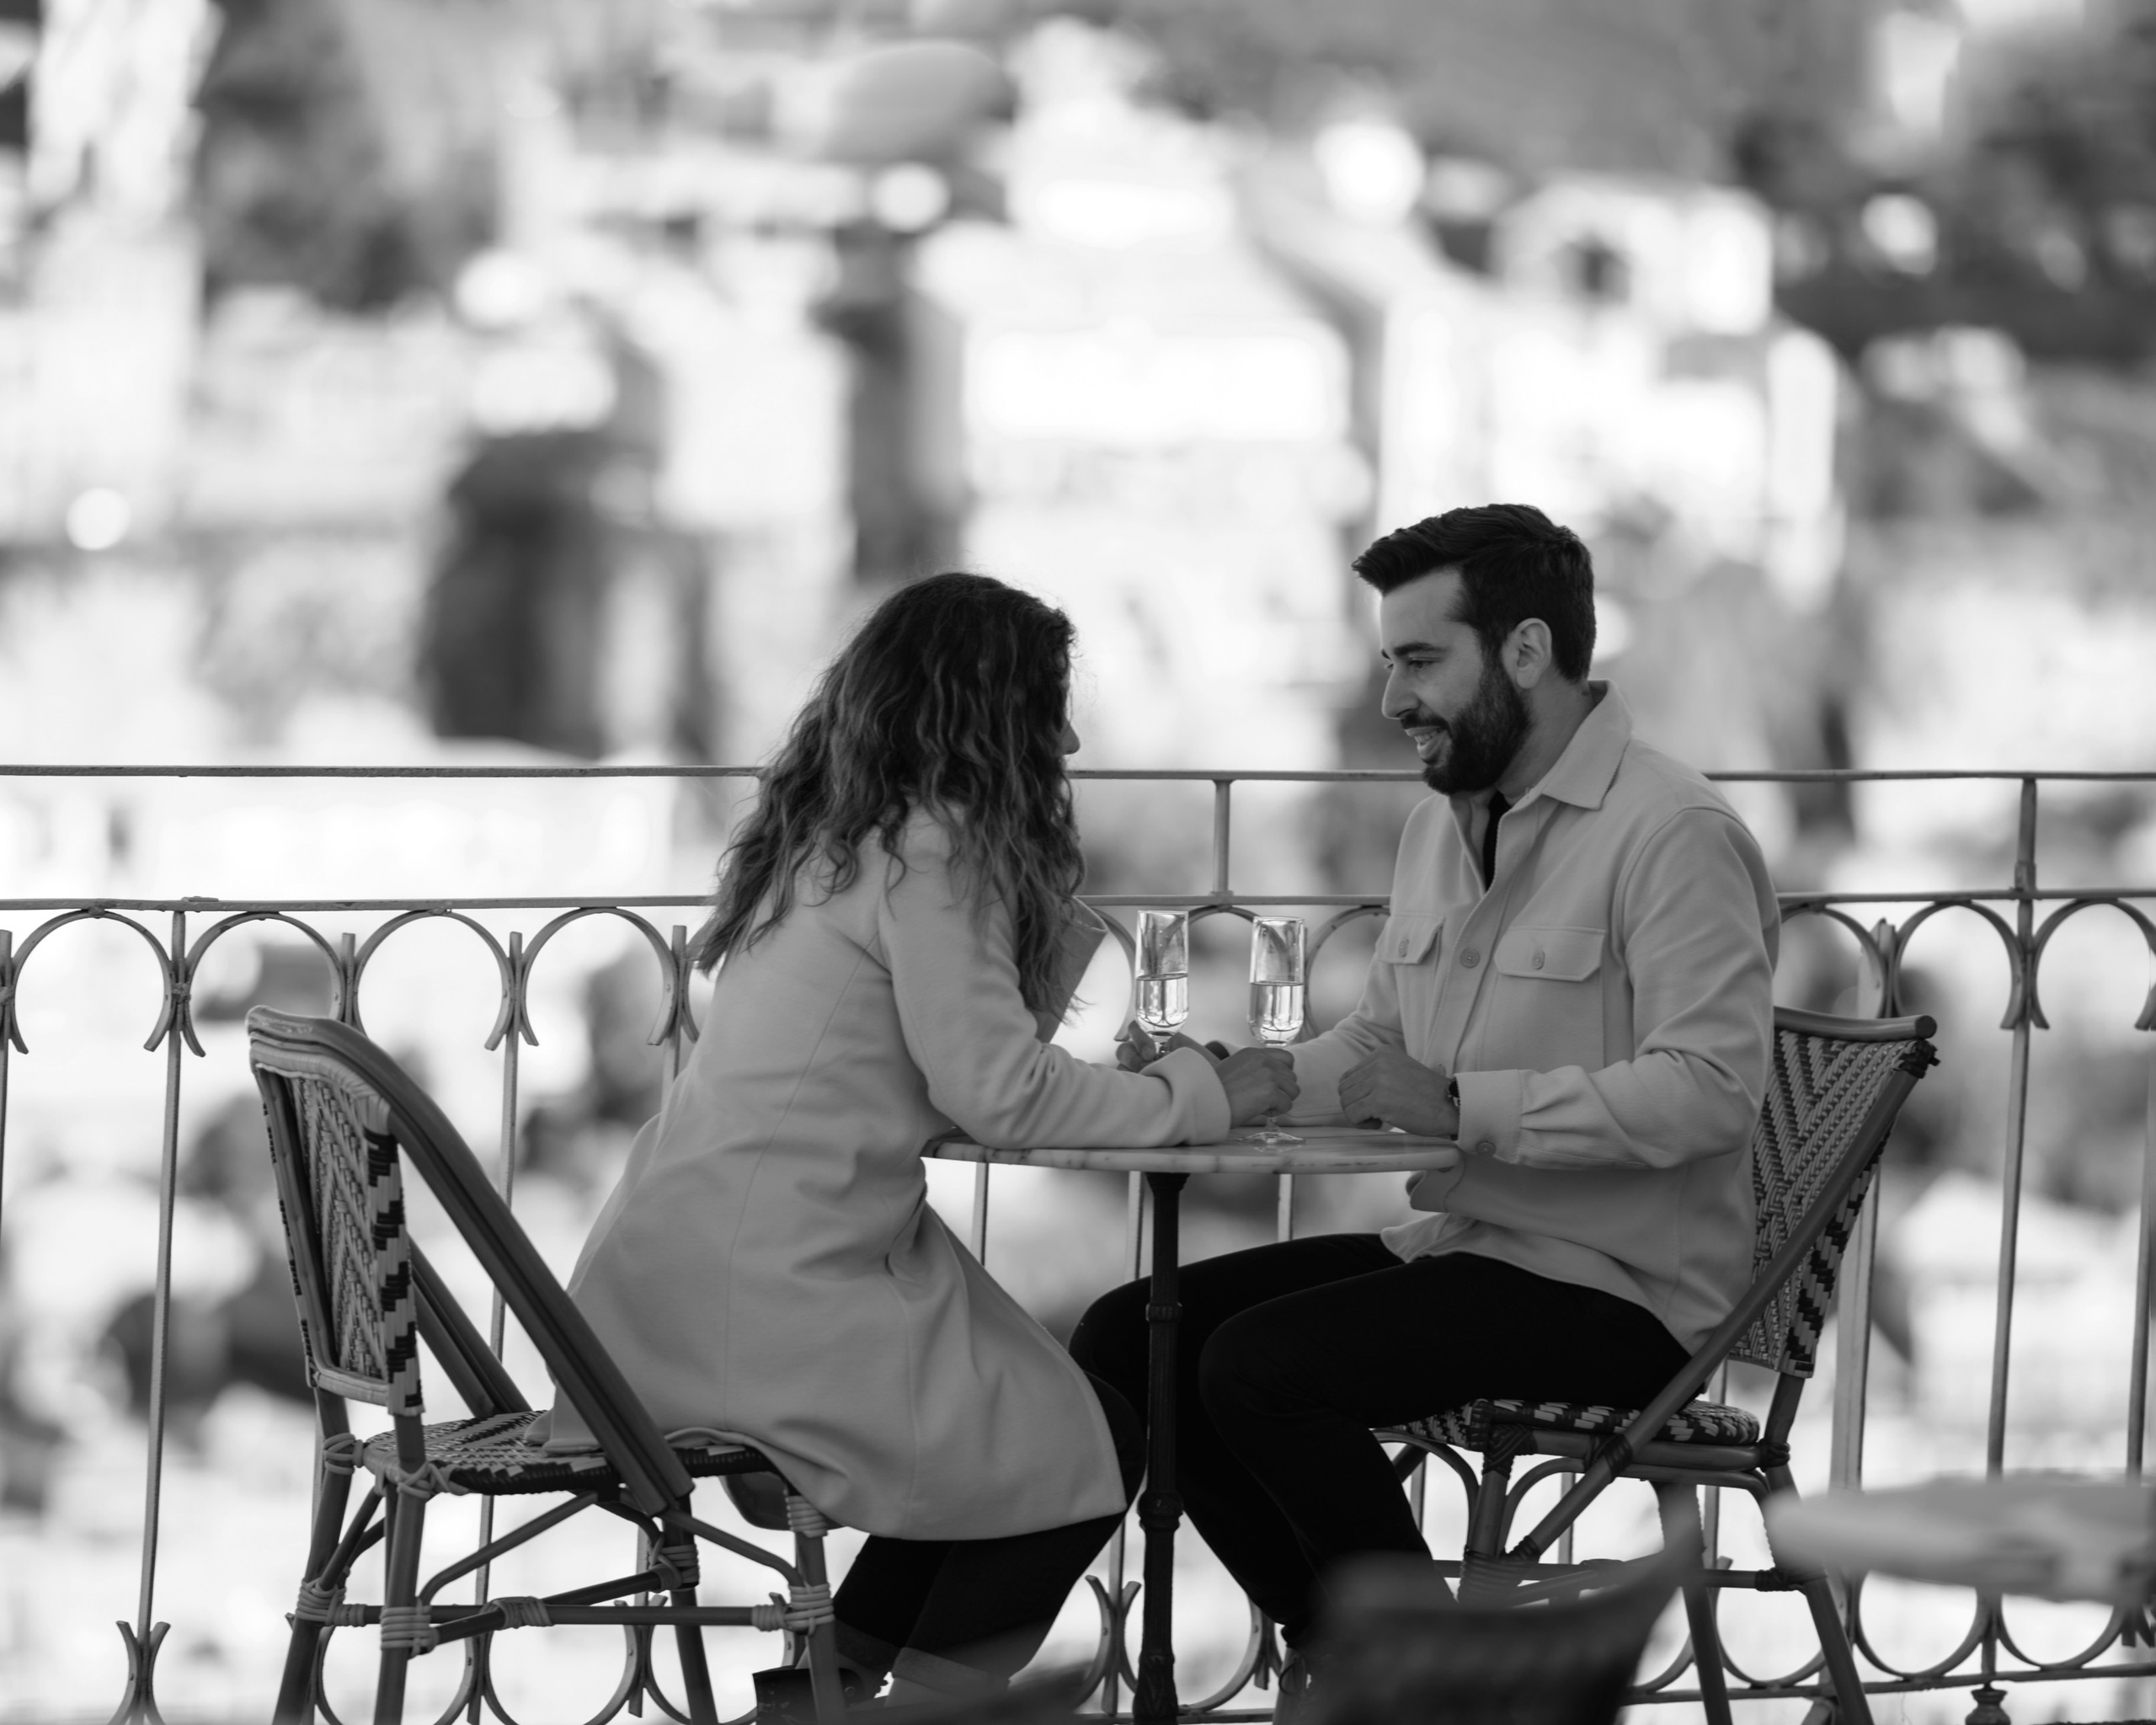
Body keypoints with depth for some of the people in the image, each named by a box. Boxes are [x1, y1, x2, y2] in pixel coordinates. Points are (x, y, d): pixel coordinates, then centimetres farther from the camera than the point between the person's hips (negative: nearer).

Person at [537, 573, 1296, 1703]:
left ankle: (836, 1681, 20)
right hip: (768, 1297, -10)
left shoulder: (835, 836, 16)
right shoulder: (928, 849, -12)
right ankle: (925, 1695, 9)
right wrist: (1202, 1095, -5)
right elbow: (1000, 1093, -15)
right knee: (1085, 1449, -2)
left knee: (1000, 1433, 16)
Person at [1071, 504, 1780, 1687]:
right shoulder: (1440, 825, 14)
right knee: (1126, 1338, -2)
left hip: (1616, 1283, -9)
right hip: (1454, 1241, 9)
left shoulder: (1673, 833, -15)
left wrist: (1465, 1104, -27)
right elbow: (1377, 1042, 21)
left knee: (1257, 1363, -25)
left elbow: (1708, 1089, -25)